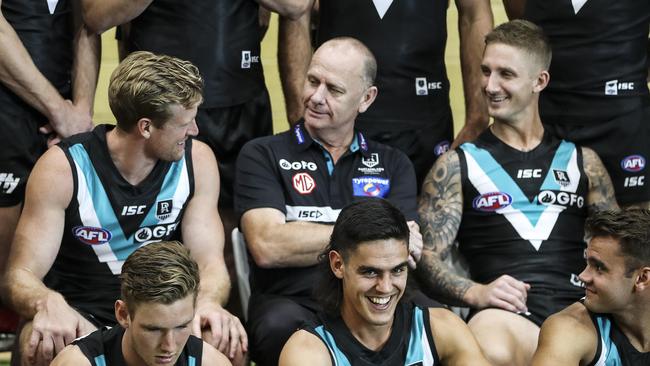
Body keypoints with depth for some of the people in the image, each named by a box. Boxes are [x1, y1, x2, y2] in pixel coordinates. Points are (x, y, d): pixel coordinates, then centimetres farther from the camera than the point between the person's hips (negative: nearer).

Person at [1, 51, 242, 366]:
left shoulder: (197, 161, -1)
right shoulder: (62, 168, -12)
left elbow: (209, 261, -3)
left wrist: (208, 302, -29)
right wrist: (49, 304, -40)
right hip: (79, 313, -3)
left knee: (224, 339, -29)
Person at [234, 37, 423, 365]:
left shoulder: (393, 165, 19)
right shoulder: (263, 156, 11)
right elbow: (267, 246, -6)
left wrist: (303, 244, -8)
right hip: (290, 304, -1)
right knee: (281, 326, -38)